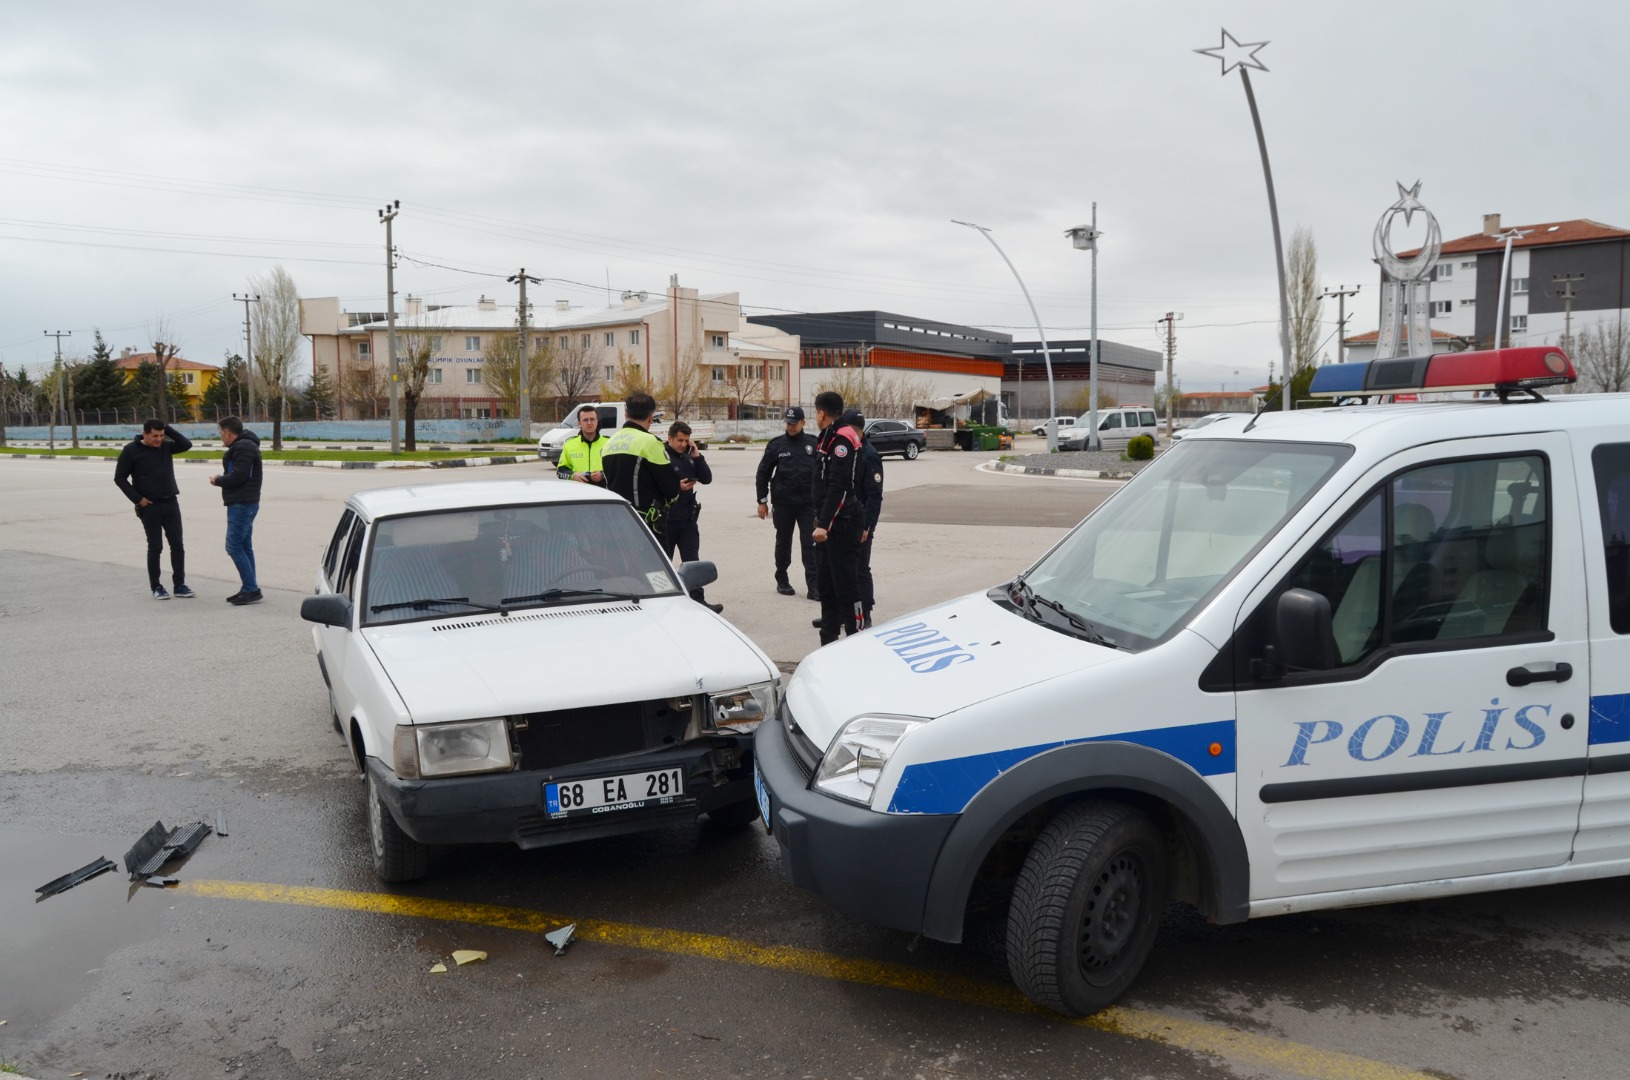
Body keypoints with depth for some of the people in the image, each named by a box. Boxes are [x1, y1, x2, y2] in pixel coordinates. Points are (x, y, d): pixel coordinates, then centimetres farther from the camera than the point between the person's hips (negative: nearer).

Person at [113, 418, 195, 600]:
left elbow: (187, 444, -6)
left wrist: (168, 429, -9)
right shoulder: (131, 450, -7)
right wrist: (138, 499, -10)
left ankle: (180, 585, 12)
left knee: (177, 545, 4)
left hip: (171, 503, 4)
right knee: (155, 547, 2)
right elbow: (120, 478, -4)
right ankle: (156, 586, 13)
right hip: (149, 507, -4)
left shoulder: (166, 446, 4)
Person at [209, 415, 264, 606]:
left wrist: (218, 480, -8)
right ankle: (249, 589, 16)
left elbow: (238, 476, -24)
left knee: (234, 547, -10)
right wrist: (222, 478, 3)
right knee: (244, 546, 12)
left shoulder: (243, 448, -16)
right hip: (244, 503, 11)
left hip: (242, 504, -11)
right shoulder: (243, 446, 19)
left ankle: (252, 590, -10)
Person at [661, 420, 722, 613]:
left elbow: (707, 479, 4)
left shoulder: (689, 457, 10)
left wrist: (697, 456, -5)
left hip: (688, 518, 5)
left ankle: (698, 600, 2)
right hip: (666, 520, -5)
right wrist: (677, 487, -25)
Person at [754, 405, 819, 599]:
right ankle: (782, 580, 25)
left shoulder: (813, 444, 1)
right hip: (783, 503, 0)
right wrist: (762, 501, 2)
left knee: (810, 544, -3)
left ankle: (813, 586, -3)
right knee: (783, 543, 12)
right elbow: (763, 473, 5)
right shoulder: (777, 445, 0)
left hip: (808, 503, 0)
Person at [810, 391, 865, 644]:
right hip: (829, 525, 10)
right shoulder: (830, 437, 17)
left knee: (844, 585, -8)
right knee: (825, 584, 14)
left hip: (843, 523, -10)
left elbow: (839, 487, -23)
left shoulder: (842, 438, -14)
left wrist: (824, 524, -25)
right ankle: (829, 644, 22)